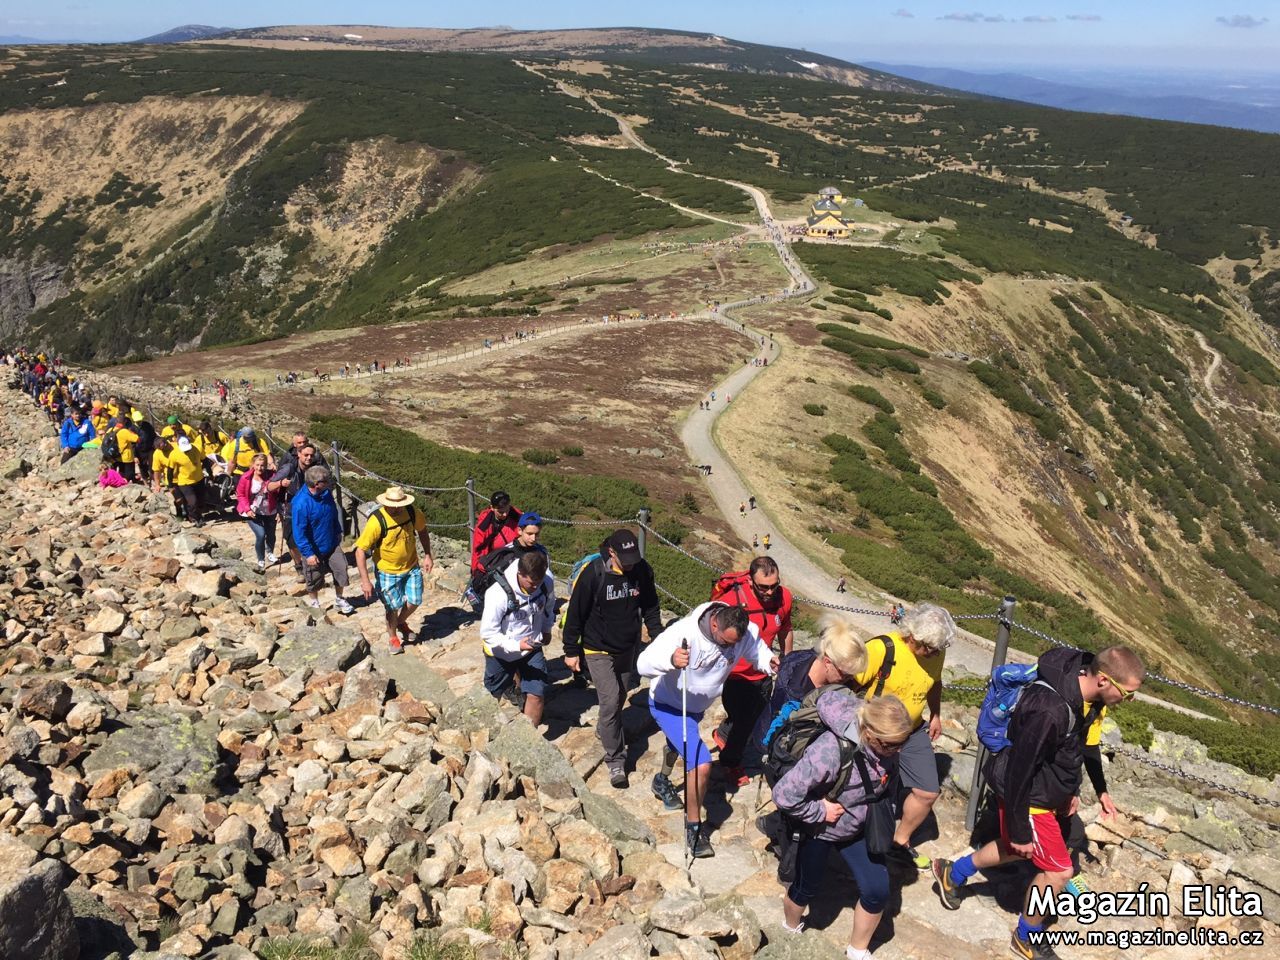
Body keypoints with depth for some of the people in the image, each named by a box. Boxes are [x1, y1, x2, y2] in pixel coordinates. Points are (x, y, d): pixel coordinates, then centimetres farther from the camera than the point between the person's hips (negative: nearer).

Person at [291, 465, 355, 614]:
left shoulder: (326, 493, -10)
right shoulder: (301, 504, -30)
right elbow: (299, 532, -25)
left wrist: (338, 531, 17)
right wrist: (308, 553, -23)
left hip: (332, 543, 5)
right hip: (314, 550, -5)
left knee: (341, 568, 5)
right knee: (315, 578, 13)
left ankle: (339, 600, 27)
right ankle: (314, 603, 39)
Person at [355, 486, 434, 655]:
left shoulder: (412, 513, -15)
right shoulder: (376, 521, -28)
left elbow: (422, 530, 8)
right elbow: (360, 550, -25)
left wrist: (427, 555, 2)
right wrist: (365, 580, -28)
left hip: (412, 567, 4)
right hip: (388, 571, -4)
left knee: (414, 602, 9)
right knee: (393, 607, 5)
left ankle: (401, 622, 42)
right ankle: (392, 637, 34)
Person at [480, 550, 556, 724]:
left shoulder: (547, 583, -20)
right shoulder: (498, 593, -33)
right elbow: (488, 633, -26)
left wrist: (546, 630, 12)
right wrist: (516, 645, -36)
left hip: (532, 648, 3)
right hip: (501, 653, -2)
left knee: (536, 694, -5)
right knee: (494, 696, 17)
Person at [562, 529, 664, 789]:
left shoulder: (642, 571, -11)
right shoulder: (593, 573, -23)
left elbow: (651, 608, 6)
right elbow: (575, 613, -13)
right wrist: (571, 651, -8)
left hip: (627, 648, 5)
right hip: (598, 650, -5)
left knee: (619, 699, 19)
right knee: (611, 701, -13)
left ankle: (605, 731, 47)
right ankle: (615, 760, -1)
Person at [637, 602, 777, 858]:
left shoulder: (746, 631, -25)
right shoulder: (685, 631, -40)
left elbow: (758, 652, -8)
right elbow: (643, 664, -40)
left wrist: (770, 662, -31)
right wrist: (670, 661, -60)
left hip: (697, 704, 7)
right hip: (668, 705, -7)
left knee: (678, 745, 35)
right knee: (701, 764, -20)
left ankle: (663, 782, 67)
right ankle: (693, 826, 3)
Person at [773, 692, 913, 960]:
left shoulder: (884, 745, -20)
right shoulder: (829, 752, -41)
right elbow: (783, 794, -38)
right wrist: (820, 811, -27)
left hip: (858, 828, 5)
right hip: (819, 831, -5)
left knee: (877, 890, 2)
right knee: (808, 888, 16)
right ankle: (791, 928, 51)